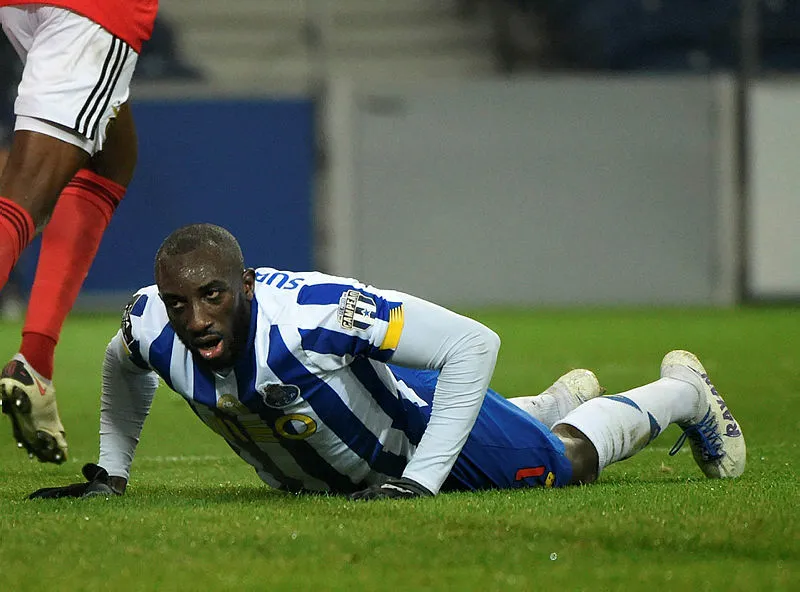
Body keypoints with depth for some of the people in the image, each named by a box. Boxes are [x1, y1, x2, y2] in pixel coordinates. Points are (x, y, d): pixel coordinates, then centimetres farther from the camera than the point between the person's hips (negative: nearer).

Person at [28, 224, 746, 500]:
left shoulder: (315, 312, -46)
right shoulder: (152, 327, -29)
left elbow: (474, 343, -41)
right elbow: (124, 366, 0)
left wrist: (420, 478, -42)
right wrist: (110, 473, 0)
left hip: (416, 416, -5)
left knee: (569, 460, 21)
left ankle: (681, 391, 50)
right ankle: (562, 398, 63)